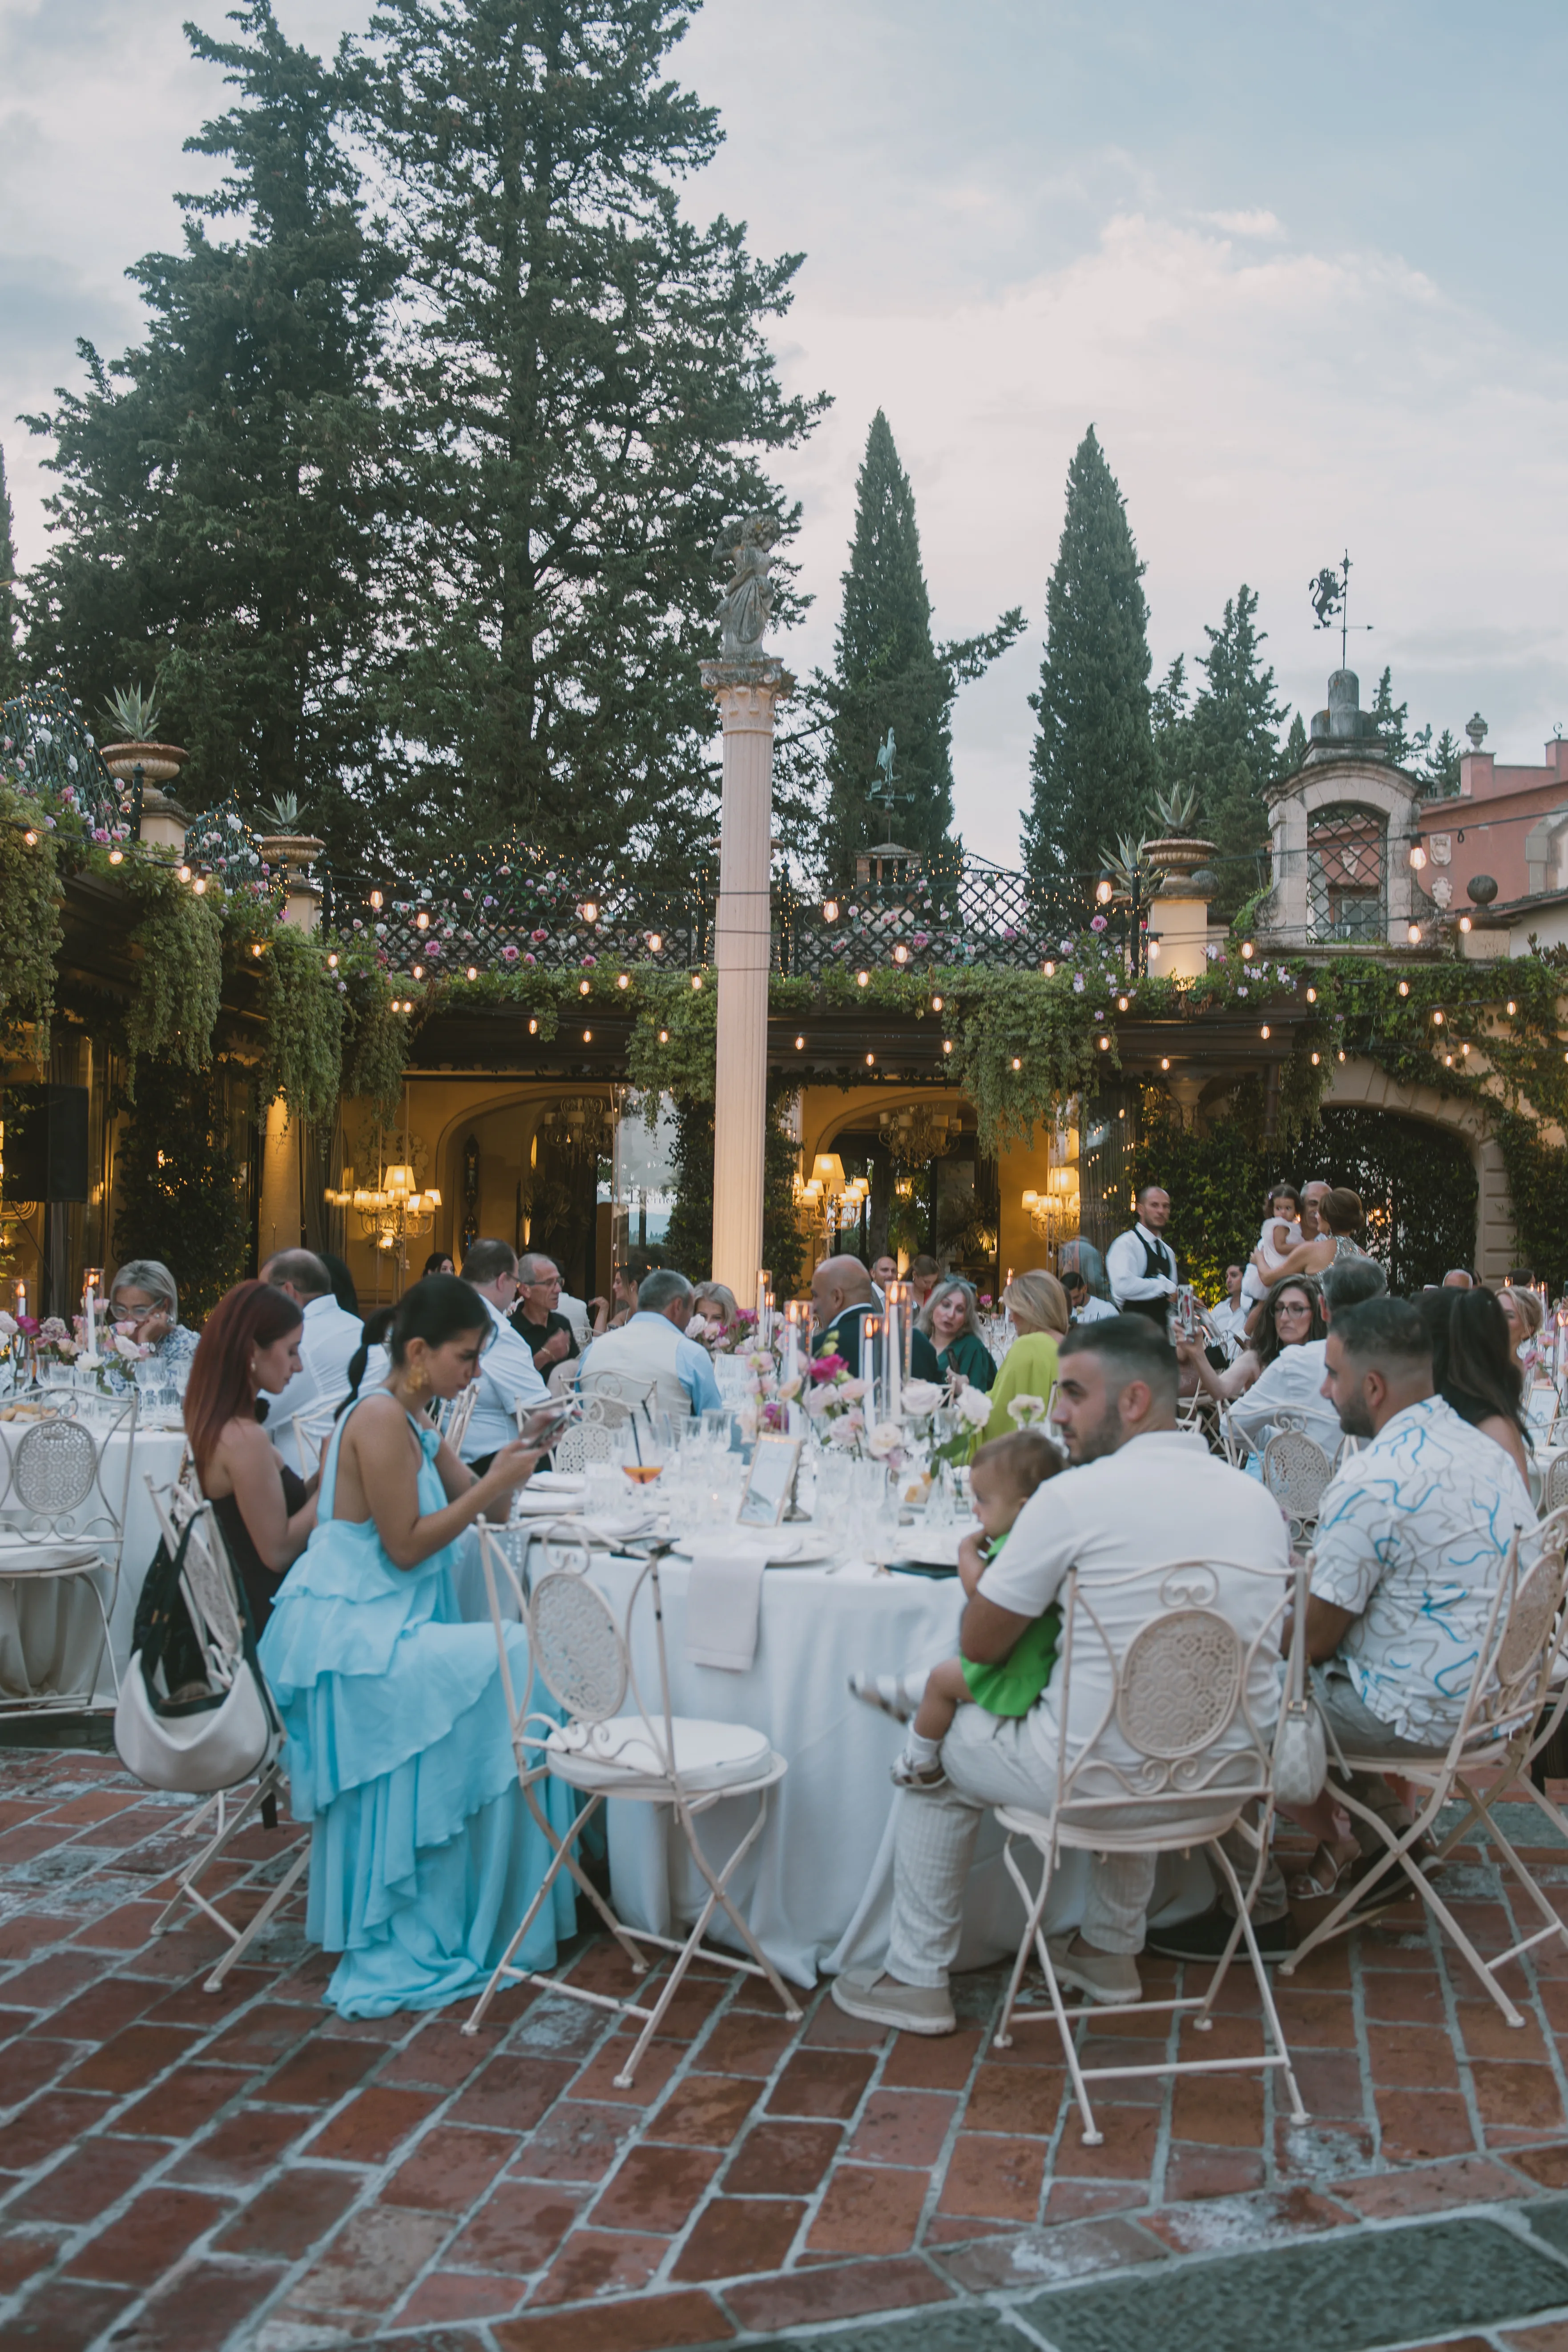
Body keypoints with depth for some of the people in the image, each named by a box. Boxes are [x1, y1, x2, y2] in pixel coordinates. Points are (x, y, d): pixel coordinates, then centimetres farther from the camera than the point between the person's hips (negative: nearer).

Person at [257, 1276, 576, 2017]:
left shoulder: (411, 1422, 15)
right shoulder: (379, 1419, -16)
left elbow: (488, 1508, 15)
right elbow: (405, 1547, -18)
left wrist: (516, 1455, -2)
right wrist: (494, 1483, -16)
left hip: (380, 1626, 10)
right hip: (346, 1633, -10)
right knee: (510, 1663, -15)